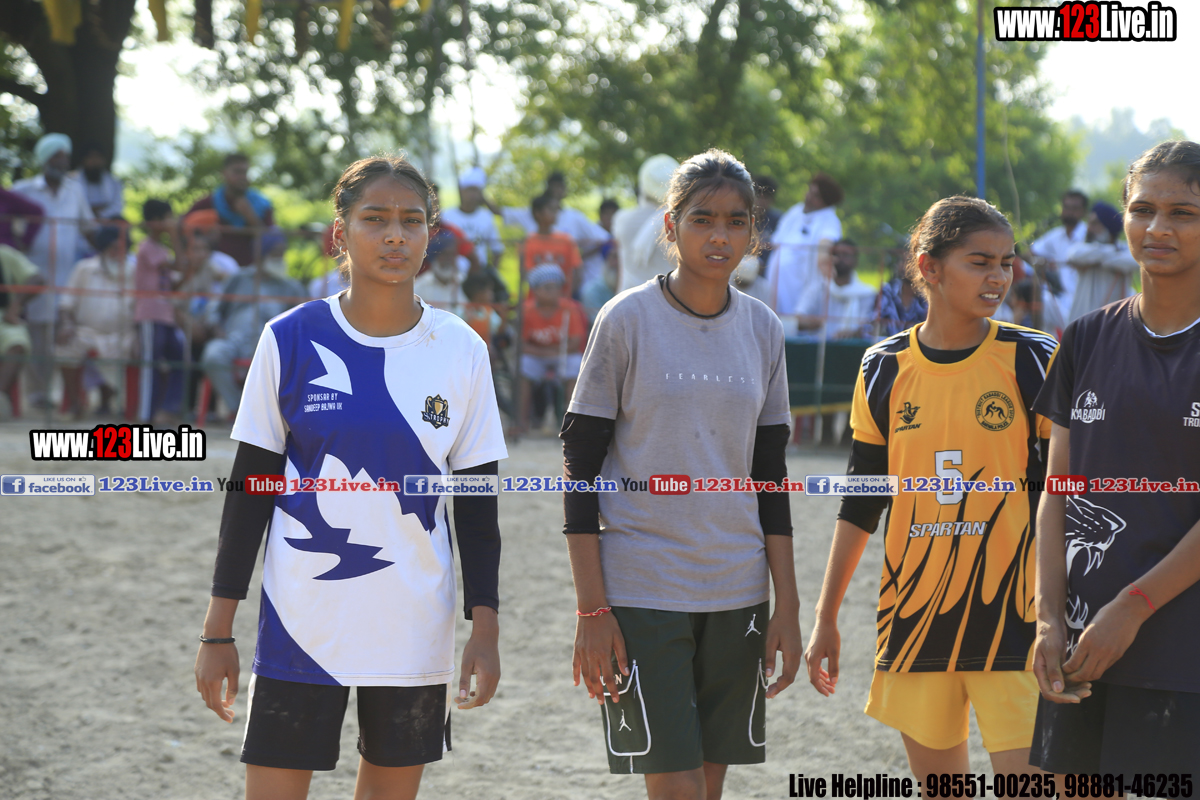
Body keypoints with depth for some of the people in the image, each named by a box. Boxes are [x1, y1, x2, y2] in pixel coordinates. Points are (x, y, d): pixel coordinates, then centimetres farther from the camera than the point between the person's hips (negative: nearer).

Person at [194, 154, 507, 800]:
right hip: (301, 623, -1)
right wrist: (218, 630, 0)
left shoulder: (461, 352, 2)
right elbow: (249, 488, 2)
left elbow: (476, 504, 6)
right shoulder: (290, 341, -2)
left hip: (415, 629, 2)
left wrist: (485, 626, 0)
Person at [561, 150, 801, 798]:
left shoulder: (763, 330, 8)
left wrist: (786, 605, 7)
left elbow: (769, 477, 13)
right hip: (641, 591, -4)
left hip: (738, 595, 4)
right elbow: (580, 466, -4)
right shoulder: (627, 320, -5)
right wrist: (591, 610, -10)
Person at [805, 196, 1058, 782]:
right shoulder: (885, 368, 5)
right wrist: (825, 617, 12)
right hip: (913, 617, 3)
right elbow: (860, 501, 12)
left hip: (1009, 617, -3)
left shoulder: (1033, 360, -3)